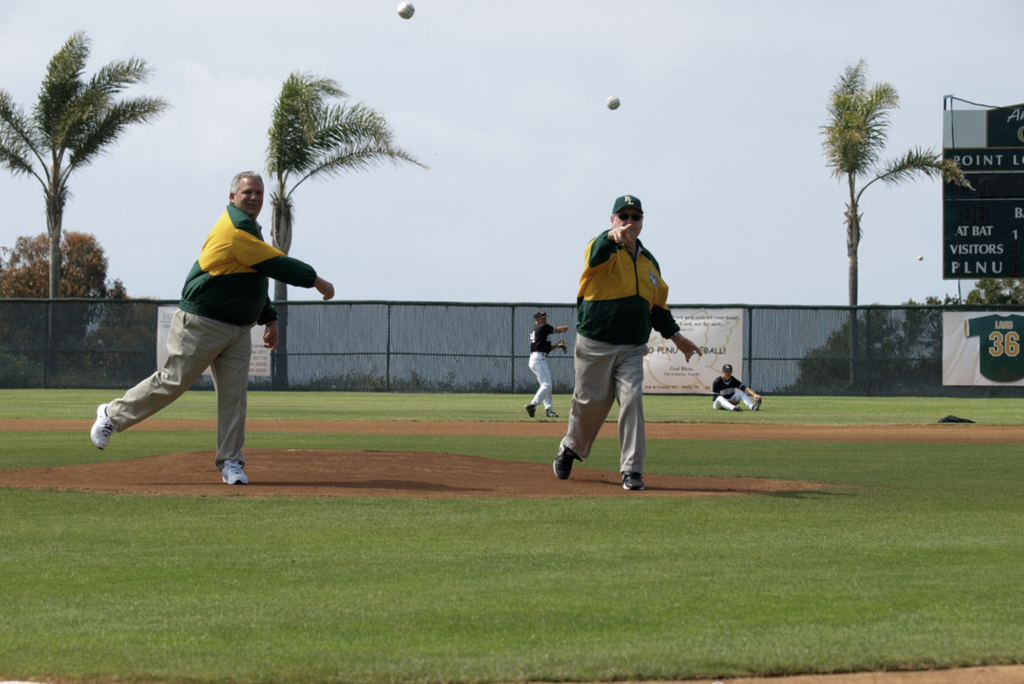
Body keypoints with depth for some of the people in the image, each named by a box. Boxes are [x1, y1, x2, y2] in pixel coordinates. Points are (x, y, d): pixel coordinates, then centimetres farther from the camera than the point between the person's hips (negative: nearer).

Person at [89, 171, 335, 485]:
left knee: (234, 394, 1)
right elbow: (276, 265, -21)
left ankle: (230, 463, 3)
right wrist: (316, 280, -13)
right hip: (201, 325, -9)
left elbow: (257, 274, 22)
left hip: (238, 329, 9)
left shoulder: (249, 228, 15)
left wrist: (270, 318, 16)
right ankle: (113, 415, 13)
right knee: (173, 381, -4)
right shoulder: (237, 228, -18)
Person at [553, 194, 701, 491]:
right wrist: (613, 237, -54)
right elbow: (597, 253, -32)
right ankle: (571, 447, 34)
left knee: (632, 400, -11)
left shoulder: (649, 262, 14)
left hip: (632, 349, 4)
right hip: (595, 344, -4)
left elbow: (657, 306, 20)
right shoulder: (603, 249, -4)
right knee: (590, 402, 4)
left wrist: (676, 336, 9)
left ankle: (632, 471, -11)